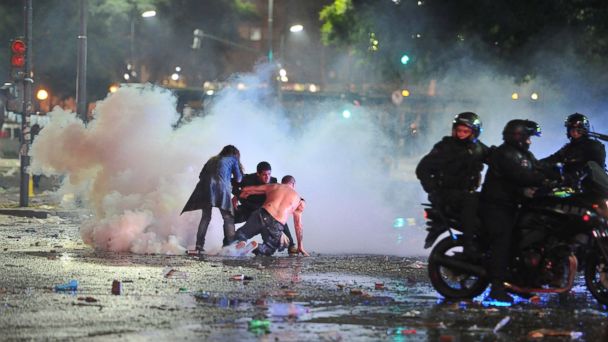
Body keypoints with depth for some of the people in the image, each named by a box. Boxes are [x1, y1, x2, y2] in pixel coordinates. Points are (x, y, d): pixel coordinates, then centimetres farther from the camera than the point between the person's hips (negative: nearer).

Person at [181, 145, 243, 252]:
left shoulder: (212, 160, 32)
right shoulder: (233, 159, 20)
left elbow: (201, 175, 24)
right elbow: (238, 178, 16)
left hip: (206, 187, 4)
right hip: (221, 186, -4)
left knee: (205, 217, 11)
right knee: (228, 218, 1)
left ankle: (199, 244, 3)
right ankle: (229, 245, -9)